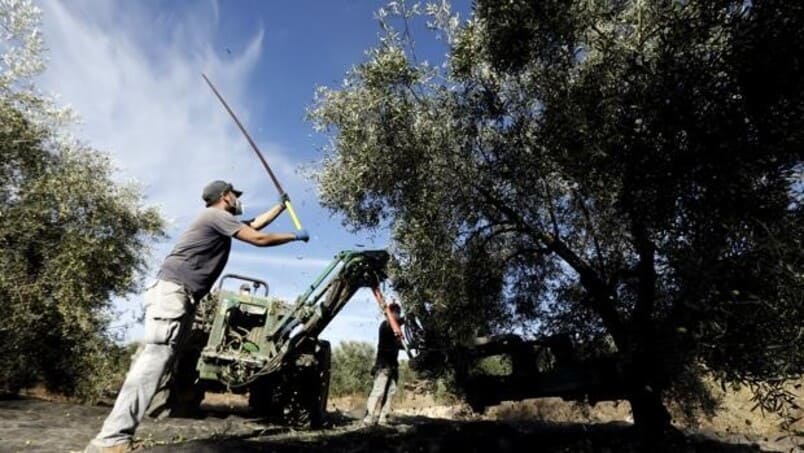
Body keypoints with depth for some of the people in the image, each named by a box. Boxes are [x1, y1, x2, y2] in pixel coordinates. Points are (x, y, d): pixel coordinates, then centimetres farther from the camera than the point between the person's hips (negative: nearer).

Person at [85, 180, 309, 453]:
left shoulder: (220, 221, 25)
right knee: (156, 357, -19)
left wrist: (281, 206, 45)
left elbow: (255, 225, 39)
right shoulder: (217, 215, -5)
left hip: (181, 295, 10)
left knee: (159, 359, 4)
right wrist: (295, 236, 3)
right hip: (172, 290, -10)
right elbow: (259, 239, -9)